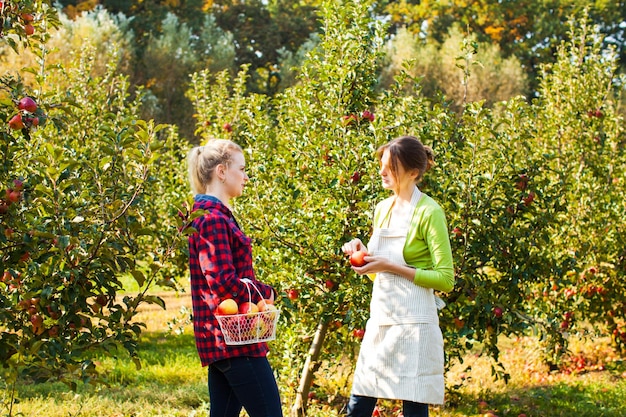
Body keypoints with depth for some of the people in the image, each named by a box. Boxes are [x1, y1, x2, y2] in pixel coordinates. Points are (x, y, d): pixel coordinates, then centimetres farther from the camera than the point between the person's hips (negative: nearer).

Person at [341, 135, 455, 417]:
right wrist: (361, 253, 2)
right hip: (380, 319, 7)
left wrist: (392, 267, -17)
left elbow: (445, 279, -14)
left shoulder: (428, 212, -10)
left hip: (413, 320, -7)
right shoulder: (382, 209, 13)